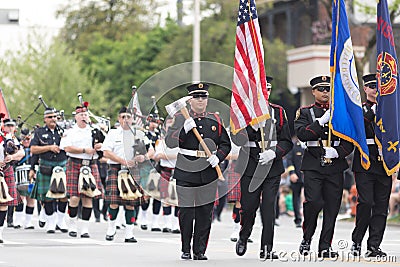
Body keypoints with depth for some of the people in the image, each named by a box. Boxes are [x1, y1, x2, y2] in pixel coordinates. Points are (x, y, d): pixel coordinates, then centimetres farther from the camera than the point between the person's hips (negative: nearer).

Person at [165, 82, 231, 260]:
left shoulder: (215, 120, 11)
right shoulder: (181, 119, 3)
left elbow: (226, 144, 16)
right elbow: (170, 143, -6)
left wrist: (218, 157, -4)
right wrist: (184, 129, -21)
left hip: (208, 174, 2)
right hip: (186, 174, -2)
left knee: (205, 214, 2)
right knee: (186, 212, -1)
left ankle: (200, 251, 9)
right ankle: (186, 250, 10)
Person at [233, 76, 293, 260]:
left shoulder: (278, 112, 8)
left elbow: (287, 142, 8)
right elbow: (238, 140, -10)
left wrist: (274, 153, -11)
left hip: (272, 167, 1)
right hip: (250, 167, -1)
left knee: (269, 208, -4)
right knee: (249, 205, 0)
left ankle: (266, 249, 0)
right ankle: (243, 238, 28)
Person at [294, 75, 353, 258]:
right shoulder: (305, 112, 9)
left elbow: (350, 140, 9)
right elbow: (302, 134, -9)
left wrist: (337, 152, -10)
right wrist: (323, 120, -14)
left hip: (335, 165, 2)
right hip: (313, 165, -2)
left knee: (332, 207, 0)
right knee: (313, 202, -16)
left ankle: (325, 247, 6)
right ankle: (307, 238, 5)